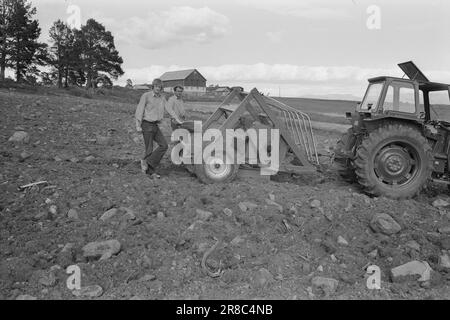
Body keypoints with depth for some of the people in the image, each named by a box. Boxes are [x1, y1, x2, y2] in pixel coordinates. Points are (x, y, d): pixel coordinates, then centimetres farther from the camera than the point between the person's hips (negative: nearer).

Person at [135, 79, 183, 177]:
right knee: (149, 149, -2)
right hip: (147, 125, -6)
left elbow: (168, 109, 13)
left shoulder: (162, 98, 10)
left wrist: (177, 119, 5)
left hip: (156, 125, 6)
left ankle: (147, 162, -2)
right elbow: (139, 110, -9)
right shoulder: (146, 96, -8)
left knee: (164, 145, -7)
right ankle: (151, 172, 7)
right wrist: (138, 125, -12)